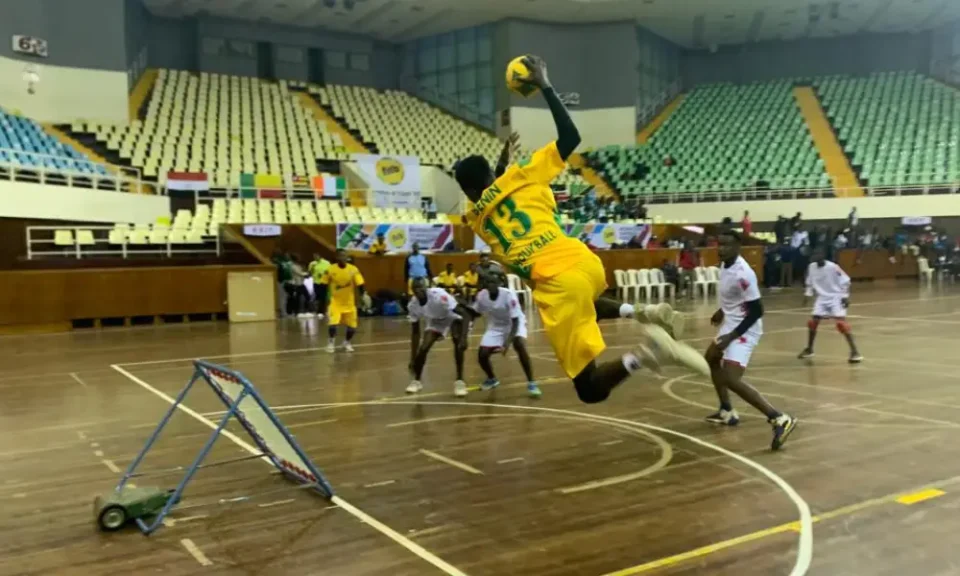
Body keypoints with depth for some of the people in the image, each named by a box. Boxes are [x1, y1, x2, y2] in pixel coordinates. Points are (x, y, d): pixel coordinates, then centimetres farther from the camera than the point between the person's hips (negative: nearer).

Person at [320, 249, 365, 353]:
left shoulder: (353, 269, -11)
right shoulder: (330, 270, -11)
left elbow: (360, 285, -12)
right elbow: (323, 285, -1)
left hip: (349, 303, 2)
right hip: (336, 302, -2)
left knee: (352, 326, 6)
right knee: (332, 324, -18)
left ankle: (347, 343, 34)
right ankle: (331, 342, 10)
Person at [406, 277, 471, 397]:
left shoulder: (439, 295, -39)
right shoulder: (412, 305, -23)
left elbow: (465, 314, -38)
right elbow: (415, 332, -10)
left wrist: (463, 339, -47)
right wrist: (412, 359, -11)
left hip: (453, 318, -4)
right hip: (435, 321, 4)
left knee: (459, 344, -29)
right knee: (423, 348, -12)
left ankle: (460, 381, -16)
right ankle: (416, 381, 11)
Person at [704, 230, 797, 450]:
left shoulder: (743, 274, -27)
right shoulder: (724, 264, 1)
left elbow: (757, 311, -25)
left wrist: (731, 336, -26)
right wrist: (722, 311, 30)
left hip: (744, 330, -11)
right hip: (731, 324, 11)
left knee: (731, 380, -20)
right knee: (711, 359, 27)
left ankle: (779, 419, -20)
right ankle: (727, 412, 38)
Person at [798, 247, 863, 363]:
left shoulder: (832, 267, -20)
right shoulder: (811, 267, -3)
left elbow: (845, 281, -13)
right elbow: (810, 283, 13)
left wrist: (845, 297, -19)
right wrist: (807, 295, 2)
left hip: (836, 297, -6)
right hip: (822, 298, 6)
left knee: (842, 323, -18)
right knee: (812, 322, 2)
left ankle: (855, 352, -15)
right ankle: (809, 349, 21)